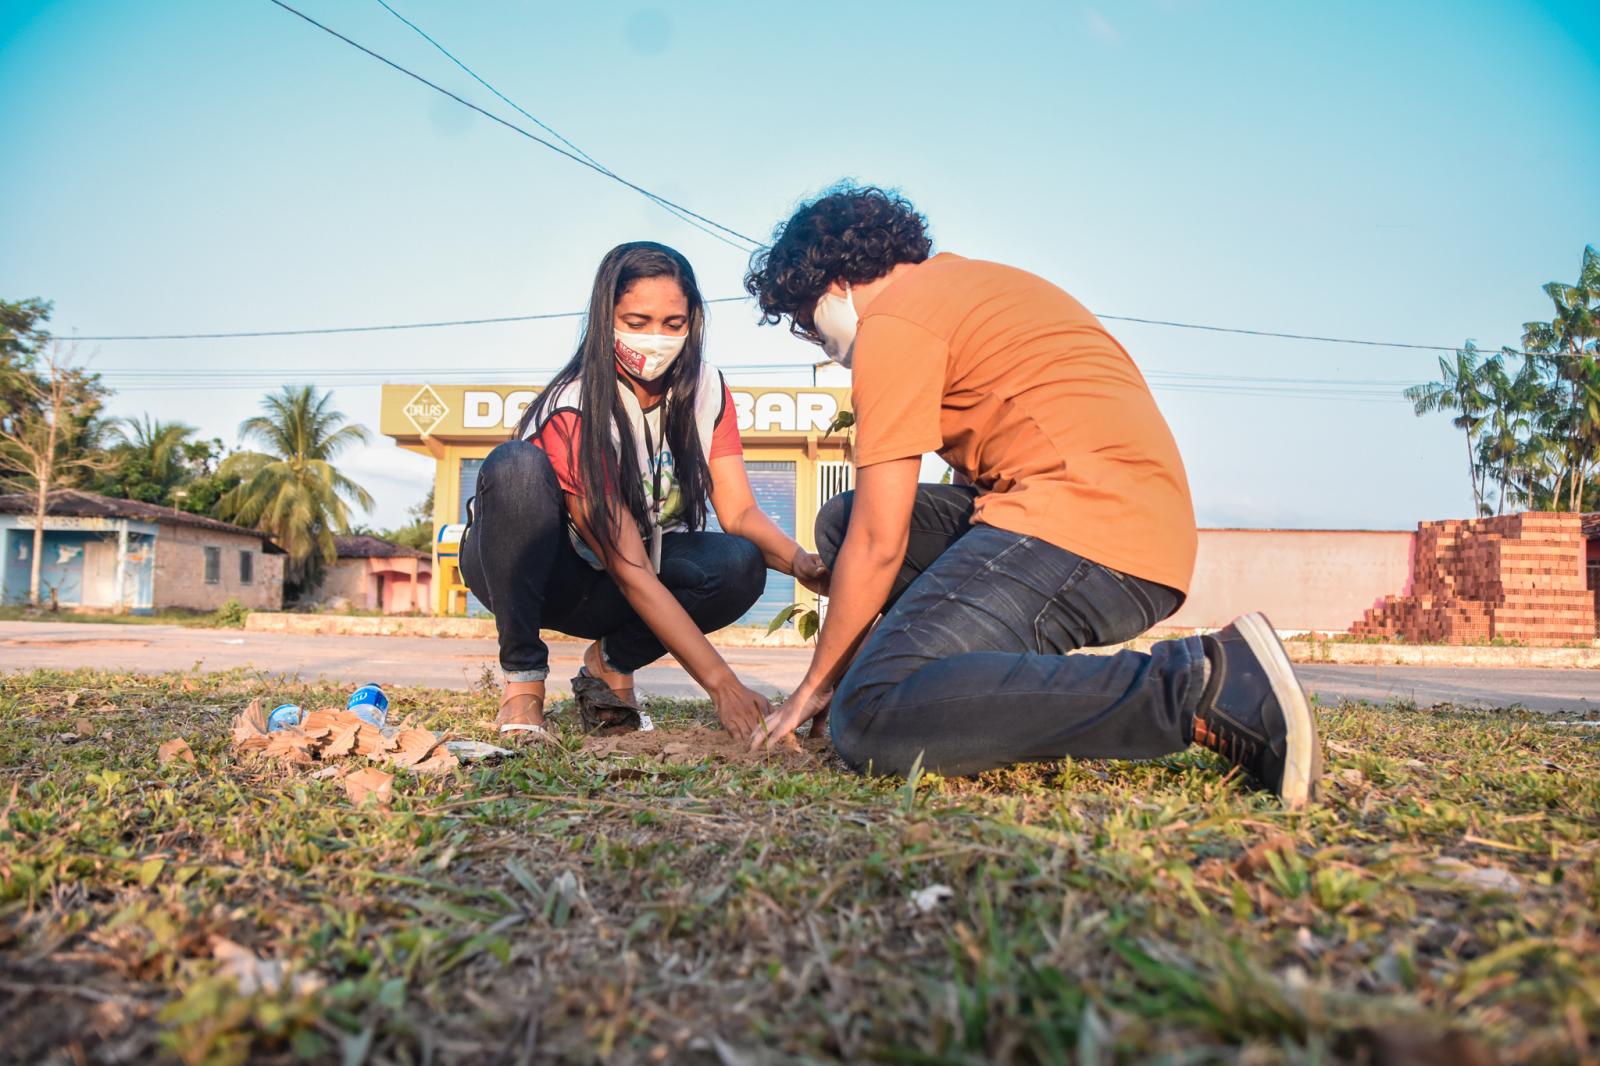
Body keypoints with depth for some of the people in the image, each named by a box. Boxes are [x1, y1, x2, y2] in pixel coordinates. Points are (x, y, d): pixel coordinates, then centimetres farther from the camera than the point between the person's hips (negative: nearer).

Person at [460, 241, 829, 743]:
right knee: (518, 466, -36)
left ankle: (611, 662, 0)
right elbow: (629, 572, -32)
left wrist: (798, 559, -35)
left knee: (739, 565, -26)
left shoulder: (704, 388, -10)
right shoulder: (573, 413, -28)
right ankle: (523, 680, -21)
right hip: (530, 567, -4)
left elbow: (739, 511, -12)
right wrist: (722, 683, -37)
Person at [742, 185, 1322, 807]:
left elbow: (880, 545, -6)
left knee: (870, 719, -21)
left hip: (1082, 530, -10)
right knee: (843, 518, 16)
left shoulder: (895, 318, -2)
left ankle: (1196, 688, -20)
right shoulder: (975, 280, 27)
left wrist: (817, 684, 8)